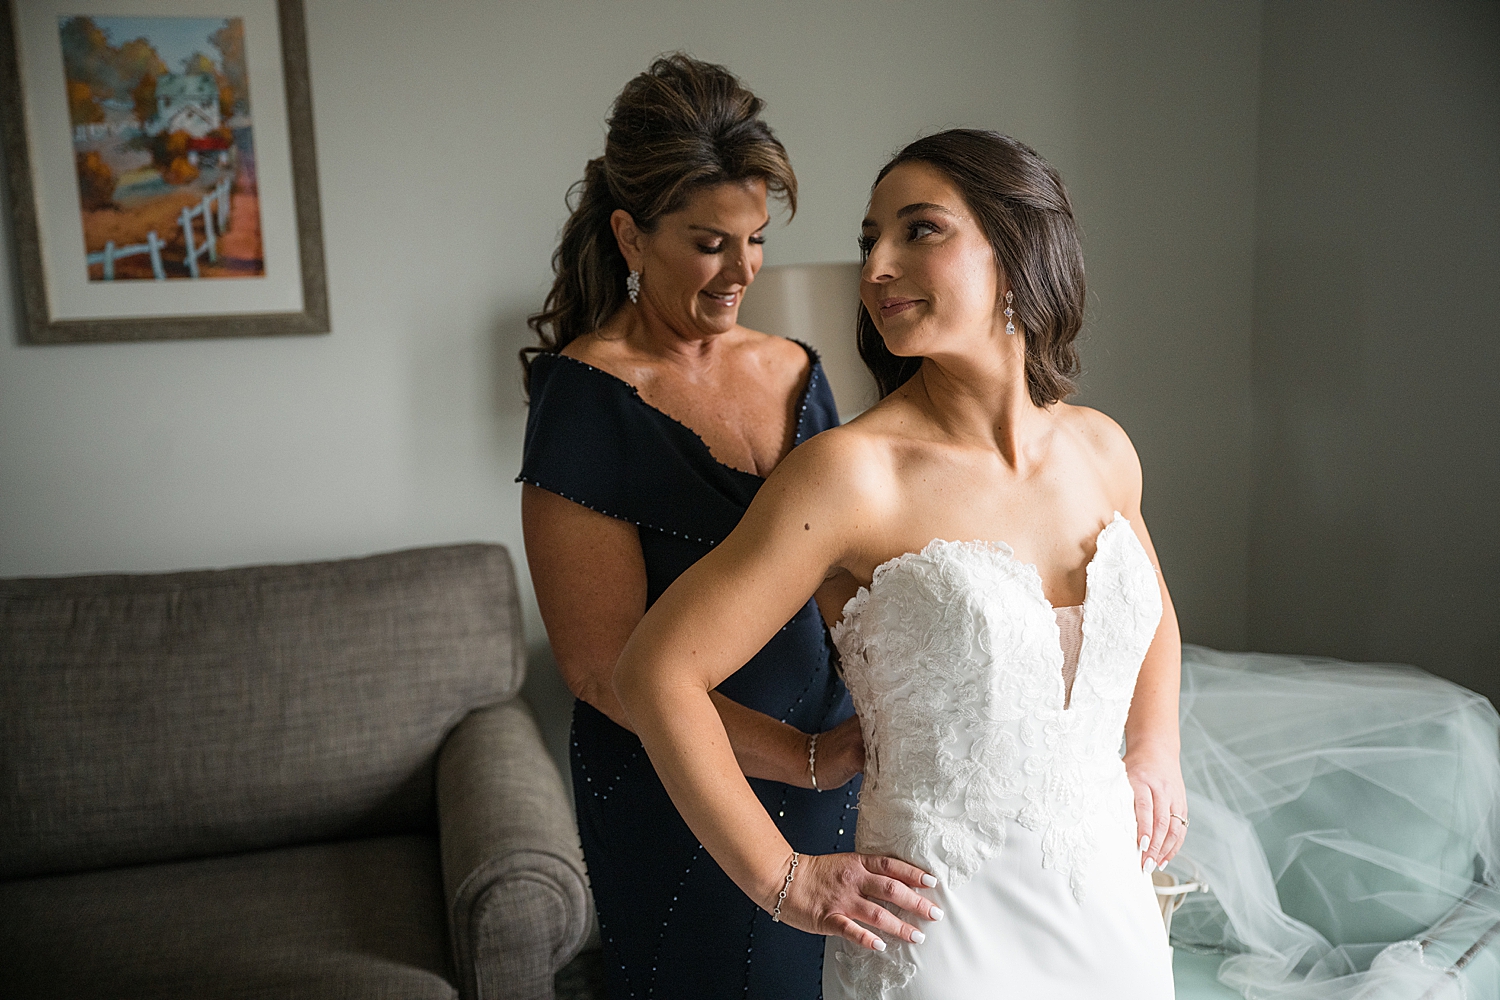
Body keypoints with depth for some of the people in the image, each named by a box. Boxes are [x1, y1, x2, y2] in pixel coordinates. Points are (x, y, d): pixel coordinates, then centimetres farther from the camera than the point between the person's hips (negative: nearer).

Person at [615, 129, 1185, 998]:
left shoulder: (1101, 449, -1)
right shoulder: (855, 471, -19)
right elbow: (658, 672, -19)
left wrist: (1157, 755, 7)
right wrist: (782, 879, -14)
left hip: (1110, 906, 6)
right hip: (944, 929, -5)